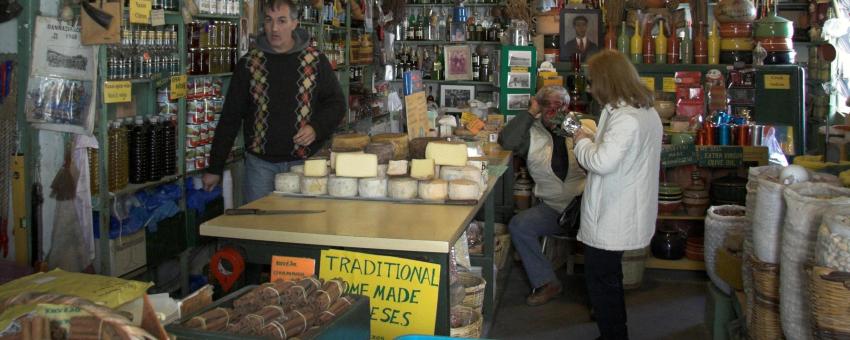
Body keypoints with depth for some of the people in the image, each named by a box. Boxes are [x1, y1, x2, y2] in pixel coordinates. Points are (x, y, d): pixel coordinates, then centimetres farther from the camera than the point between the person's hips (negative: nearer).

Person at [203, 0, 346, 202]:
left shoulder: (316, 61, 0)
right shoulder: (249, 64, 2)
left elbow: (336, 103, 5)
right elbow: (230, 117, 4)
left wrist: (316, 128, -15)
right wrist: (215, 168, 3)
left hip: (304, 162, 0)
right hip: (260, 163, 1)